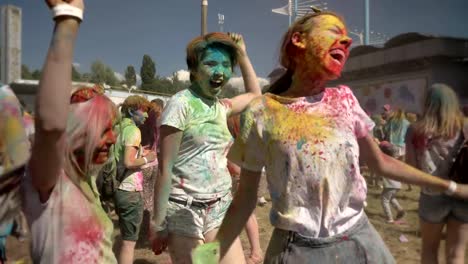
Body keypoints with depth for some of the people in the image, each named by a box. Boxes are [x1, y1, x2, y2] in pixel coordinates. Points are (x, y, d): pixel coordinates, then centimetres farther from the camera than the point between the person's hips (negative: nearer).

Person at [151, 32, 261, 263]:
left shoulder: (221, 107, 8)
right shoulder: (181, 104, -11)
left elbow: (255, 95, 27)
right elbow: (165, 169, -12)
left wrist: (242, 54, 19)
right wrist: (159, 224, -12)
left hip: (220, 208, 6)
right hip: (185, 210, -5)